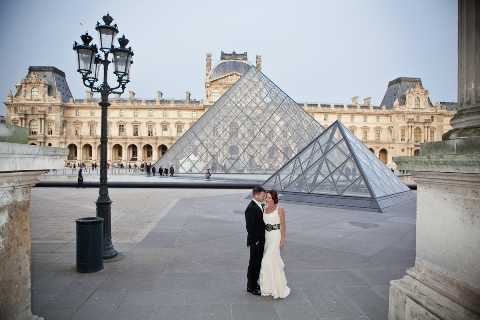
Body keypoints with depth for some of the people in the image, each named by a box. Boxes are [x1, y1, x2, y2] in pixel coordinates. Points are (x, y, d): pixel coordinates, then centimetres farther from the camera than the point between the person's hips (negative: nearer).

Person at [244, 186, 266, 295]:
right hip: (256, 241, -9)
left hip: (261, 240, 9)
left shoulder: (261, 205, 7)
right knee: (253, 264, 6)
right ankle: (251, 287, 21)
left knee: (258, 263, 20)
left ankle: (254, 282, 36)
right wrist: (255, 241, -19)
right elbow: (250, 227, -22)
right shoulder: (251, 208, -21)